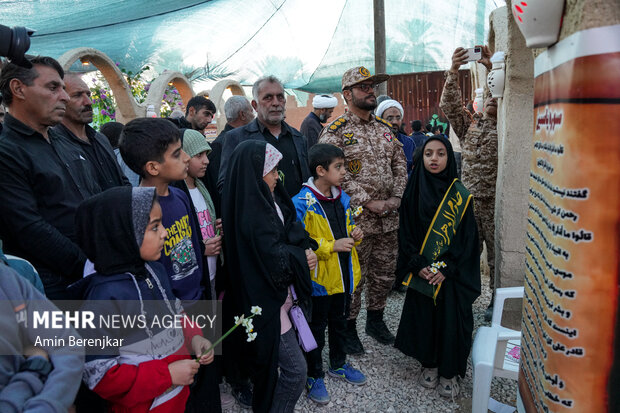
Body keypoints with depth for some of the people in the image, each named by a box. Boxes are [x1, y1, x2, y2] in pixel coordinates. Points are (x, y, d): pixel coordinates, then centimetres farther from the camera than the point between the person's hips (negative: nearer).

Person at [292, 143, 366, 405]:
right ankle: (314, 376, 29)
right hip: (319, 278, -7)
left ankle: (338, 364, 45)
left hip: (344, 275, 7)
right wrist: (331, 246, -25)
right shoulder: (302, 203, -20)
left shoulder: (342, 198, 5)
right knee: (317, 328, 10)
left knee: (339, 322, 23)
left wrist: (355, 234, -4)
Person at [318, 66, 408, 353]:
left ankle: (376, 319, 37)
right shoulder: (335, 132, -9)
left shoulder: (384, 127, 12)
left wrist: (396, 198, -1)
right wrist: (369, 203, -18)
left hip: (388, 218, 6)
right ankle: (348, 326, 24)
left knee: (384, 272, 17)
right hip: (355, 220, -6)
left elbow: (400, 164, 14)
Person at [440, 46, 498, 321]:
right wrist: (454, 70, -14)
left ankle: (496, 299, 21)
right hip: (469, 199, 3)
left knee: (497, 252, 6)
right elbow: (448, 104, -2)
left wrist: (492, 68, -21)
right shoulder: (469, 125, 13)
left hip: (496, 201, -2)